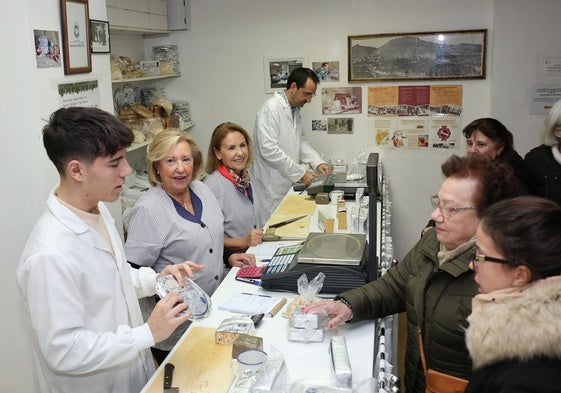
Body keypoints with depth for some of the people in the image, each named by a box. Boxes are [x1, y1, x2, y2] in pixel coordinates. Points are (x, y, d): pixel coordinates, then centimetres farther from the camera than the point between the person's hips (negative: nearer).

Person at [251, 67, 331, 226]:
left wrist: (318, 162, 2)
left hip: (288, 182, 8)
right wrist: (300, 173, -19)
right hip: (272, 185, -8)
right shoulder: (271, 108, -18)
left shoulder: (295, 109, 11)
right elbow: (269, 149, -24)